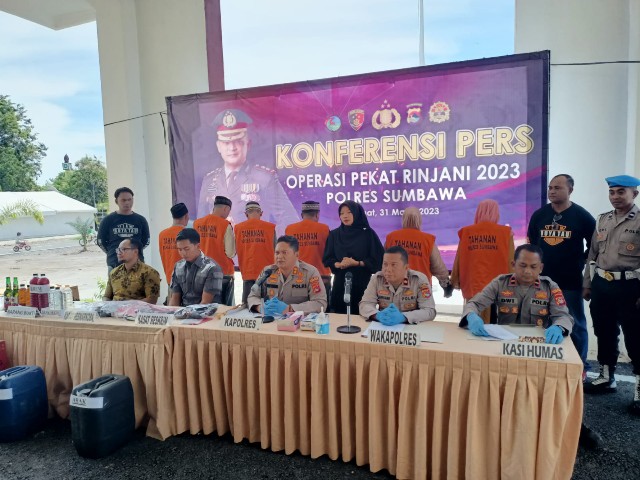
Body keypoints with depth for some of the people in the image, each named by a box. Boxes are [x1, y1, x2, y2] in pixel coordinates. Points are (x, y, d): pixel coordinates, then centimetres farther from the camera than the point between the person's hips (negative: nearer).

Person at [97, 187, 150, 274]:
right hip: (115, 264, -1)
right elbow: (101, 241, 11)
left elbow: (146, 241, 16)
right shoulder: (108, 220, 4)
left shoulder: (141, 220, 8)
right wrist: (113, 253, 8)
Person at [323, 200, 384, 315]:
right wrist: (338, 264, -12)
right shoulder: (334, 234, 7)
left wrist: (357, 263, -15)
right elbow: (327, 259, 8)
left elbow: (378, 259, -4)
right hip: (340, 283, 2)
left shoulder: (368, 234, -1)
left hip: (363, 283, -2)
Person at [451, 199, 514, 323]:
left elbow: (458, 261, 6)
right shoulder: (505, 232, 0)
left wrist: (454, 281, 19)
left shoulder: (466, 232, 3)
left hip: (473, 287, 1)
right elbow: (511, 263, -3)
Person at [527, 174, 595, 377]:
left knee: (575, 324, 9)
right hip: (542, 280, 3)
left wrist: (581, 263, -2)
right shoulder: (539, 215, 3)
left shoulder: (582, 216, -6)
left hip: (571, 282, -3)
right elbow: (531, 245, 12)